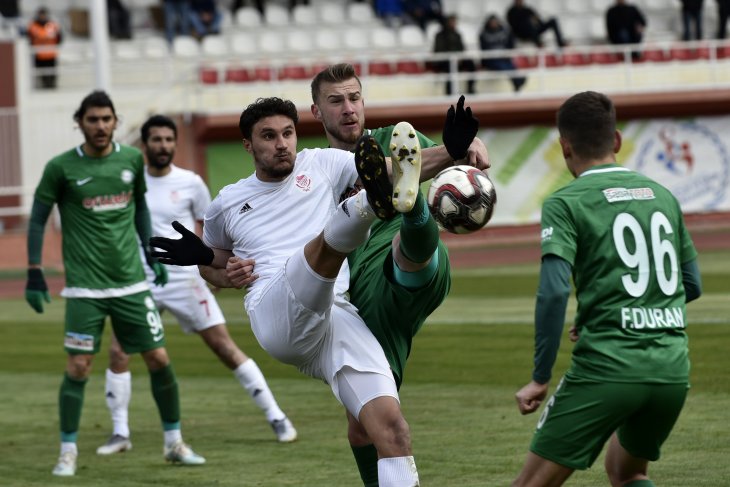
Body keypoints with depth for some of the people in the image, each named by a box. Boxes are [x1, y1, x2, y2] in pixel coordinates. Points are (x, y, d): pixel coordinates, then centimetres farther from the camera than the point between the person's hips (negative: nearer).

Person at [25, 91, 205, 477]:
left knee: (159, 360, 2)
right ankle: (68, 452, 3)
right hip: (84, 287, -3)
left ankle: (174, 443, 17)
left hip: (131, 282, 3)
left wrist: (151, 253, 16)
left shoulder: (132, 159, 4)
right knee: (78, 367, -8)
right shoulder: (61, 167, -5)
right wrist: (34, 273, -3)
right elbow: (37, 218, 2)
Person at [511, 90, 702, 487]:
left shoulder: (565, 204, -3)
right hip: (673, 372, 6)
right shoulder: (663, 196, 15)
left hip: (605, 369, -6)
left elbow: (554, 292, -15)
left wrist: (540, 378, -9)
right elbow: (692, 286, 22)